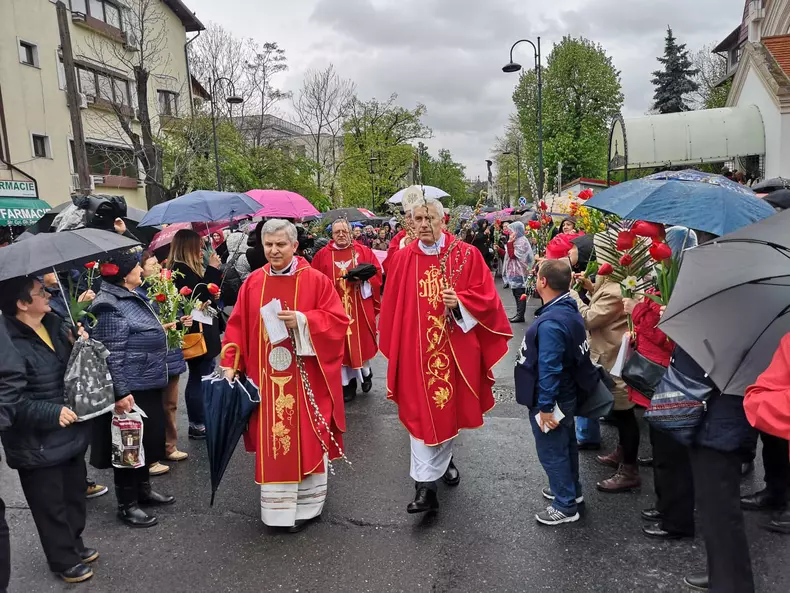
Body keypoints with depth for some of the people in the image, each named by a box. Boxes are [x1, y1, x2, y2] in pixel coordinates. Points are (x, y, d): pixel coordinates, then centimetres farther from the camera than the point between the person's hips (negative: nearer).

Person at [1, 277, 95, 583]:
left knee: (74, 493, 23)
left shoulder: (55, 324, 0)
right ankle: (64, 560, 31)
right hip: (38, 445, -7)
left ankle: (74, 545, 44)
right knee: (51, 504, 11)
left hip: (70, 433, 8)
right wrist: (52, 413, -27)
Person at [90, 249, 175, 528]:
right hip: (131, 390, -10)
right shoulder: (113, 307, -20)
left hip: (147, 385, 10)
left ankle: (143, 489, 37)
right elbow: (113, 355, -23)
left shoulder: (131, 298, 10)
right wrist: (121, 393, -25)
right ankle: (127, 505, 17)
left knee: (147, 438, 20)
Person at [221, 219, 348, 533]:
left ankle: (306, 505, 24)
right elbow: (237, 326, 7)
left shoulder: (316, 280, -4)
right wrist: (230, 364, -1)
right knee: (272, 443, 8)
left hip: (305, 379, -3)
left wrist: (302, 321, -20)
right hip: (266, 377, 3)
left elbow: (338, 320, -8)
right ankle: (278, 506, 23)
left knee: (305, 441, 7)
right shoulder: (253, 283, 5)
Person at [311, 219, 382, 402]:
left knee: (361, 339, 6)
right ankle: (348, 383, 16)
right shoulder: (322, 255, 3)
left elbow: (376, 272, 0)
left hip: (360, 307, 0)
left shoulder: (364, 251, 3)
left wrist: (362, 279, -16)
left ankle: (366, 372, 33)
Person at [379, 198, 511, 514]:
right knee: (422, 414, -2)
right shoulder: (403, 259, 1)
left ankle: (443, 459, 42)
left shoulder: (467, 255, -2)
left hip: (455, 348, 1)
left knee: (448, 408, 16)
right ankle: (426, 485, 2)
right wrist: (393, 347, 6)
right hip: (416, 349, 0)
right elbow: (392, 306, 6)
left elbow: (485, 296, -3)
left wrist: (459, 302, -20)